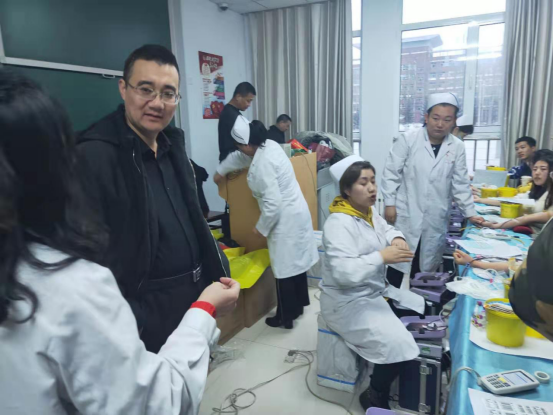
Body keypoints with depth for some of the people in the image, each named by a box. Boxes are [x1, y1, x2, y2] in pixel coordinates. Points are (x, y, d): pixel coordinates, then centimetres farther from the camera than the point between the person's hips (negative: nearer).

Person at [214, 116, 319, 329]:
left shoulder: (262, 164, -25)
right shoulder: (269, 144, 4)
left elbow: (273, 203, -26)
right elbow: (239, 157, 22)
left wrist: (261, 228, -11)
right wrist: (221, 170, 34)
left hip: (285, 219, -10)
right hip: (296, 213, 10)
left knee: (284, 269, 5)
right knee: (296, 262, 21)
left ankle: (285, 317, 22)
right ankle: (298, 305, 38)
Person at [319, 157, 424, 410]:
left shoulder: (369, 212, 5)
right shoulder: (339, 223, -25)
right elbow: (343, 272, -35)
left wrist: (397, 238, -5)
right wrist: (382, 257, -34)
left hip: (377, 291, 10)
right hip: (348, 302, -10)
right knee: (398, 345, -22)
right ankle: (375, 396, 7)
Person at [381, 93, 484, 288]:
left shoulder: (457, 147, 2)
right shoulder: (408, 139, -6)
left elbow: (460, 183, 8)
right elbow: (391, 172, -4)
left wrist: (469, 213, 6)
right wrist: (390, 203, -8)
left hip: (435, 221, 3)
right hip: (405, 216, -3)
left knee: (426, 267, 11)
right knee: (398, 262, 4)